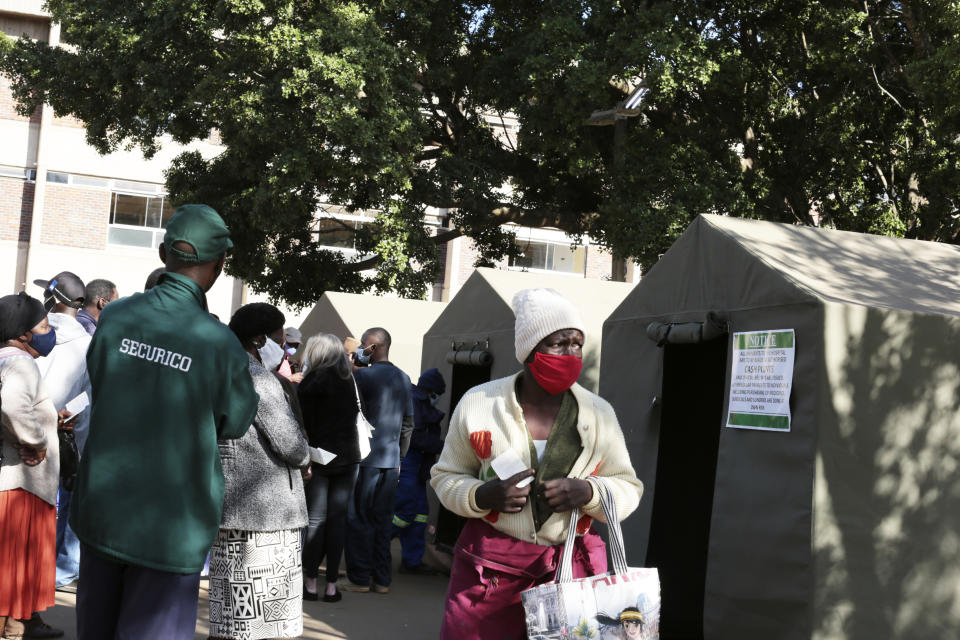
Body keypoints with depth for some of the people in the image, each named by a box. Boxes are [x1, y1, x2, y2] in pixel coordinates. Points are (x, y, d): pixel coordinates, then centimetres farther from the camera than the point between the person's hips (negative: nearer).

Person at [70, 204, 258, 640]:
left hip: (101, 509, 4)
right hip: (170, 523, -4)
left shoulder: (114, 317, -7)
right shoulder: (219, 343, -17)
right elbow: (236, 424, -2)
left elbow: (100, 389, 8)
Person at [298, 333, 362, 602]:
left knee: (315, 520, 3)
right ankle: (331, 585, 8)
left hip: (320, 458, -3)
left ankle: (311, 583, 7)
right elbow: (359, 416, 8)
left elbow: (305, 422, -9)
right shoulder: (352, 379, 6)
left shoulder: (313, 380, -7)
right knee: (338, 519, 6)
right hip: (349, 458, 3)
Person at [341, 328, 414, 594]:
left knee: (358, 519, 2)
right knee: (383, 520, 10)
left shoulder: (363, 376, -10)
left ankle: (359, 578, 5)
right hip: (391, 460, 6)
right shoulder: (404, 379, 11)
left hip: (365, 458, -6)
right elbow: (408, 423, 15)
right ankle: (382, 579, 13)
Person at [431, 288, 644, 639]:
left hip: (571, 569, 1)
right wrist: (484, 496, -13)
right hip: (490, 566, -1)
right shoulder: (478, 403, 0)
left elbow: (629, 487, 10)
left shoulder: (599, 413, 4)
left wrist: (588, 492, -12)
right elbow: (445, 476, 9)